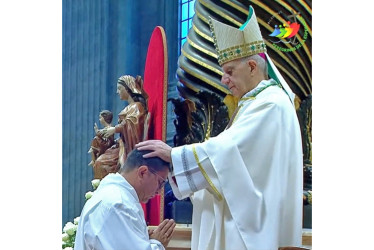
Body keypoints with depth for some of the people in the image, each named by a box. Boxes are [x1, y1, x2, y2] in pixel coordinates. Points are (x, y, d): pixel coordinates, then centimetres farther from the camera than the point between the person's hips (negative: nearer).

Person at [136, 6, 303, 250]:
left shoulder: (271, 104, -14)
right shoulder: (256, 103, 18)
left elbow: (228, 150, -22)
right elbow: (231, 154, 14)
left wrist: (173, 154, -17)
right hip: (243, 219, 10)